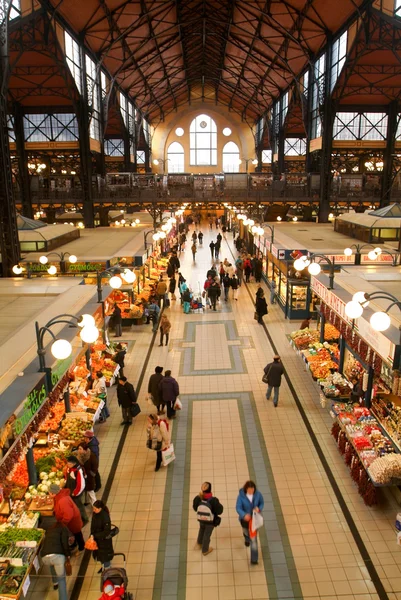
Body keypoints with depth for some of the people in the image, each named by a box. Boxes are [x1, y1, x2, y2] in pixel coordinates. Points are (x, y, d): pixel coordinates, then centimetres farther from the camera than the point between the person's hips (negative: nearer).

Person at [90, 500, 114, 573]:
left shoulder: (105, 517, -33)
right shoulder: (95, 513, -13)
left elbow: (106, 531, -27)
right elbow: (93, 525, 0)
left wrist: (95, 535, -22)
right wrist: (92, 535, -12)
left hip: (104, 539, -7)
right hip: (97, 537, 7)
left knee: (105, 553, 15)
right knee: (98, 552, 26)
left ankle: (107, 568, 41)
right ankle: (103, 566, 52)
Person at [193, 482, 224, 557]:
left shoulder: (198, 498, -25)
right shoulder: (213, 500, -34)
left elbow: (195, 508, -7)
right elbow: (219, 511, -22)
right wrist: (221, 506, -4)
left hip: (201, 519, 3)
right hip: (210, 521, -3)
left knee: (202, 530, 34)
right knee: (207, 535, 22)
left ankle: (199, 544, 60)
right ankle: (205, 550, 46)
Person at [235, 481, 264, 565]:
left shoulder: (257, 494, -22)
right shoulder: (241, 496, -29)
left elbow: (262, 502, -5)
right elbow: (238, 508, -28)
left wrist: (259, 508, -27)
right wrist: (244, 515, -46)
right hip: (244, 518, 0)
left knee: (254, 538, 1)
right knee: (246, 532, 29)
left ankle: (254, 559, 17)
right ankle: (247, 539, 68)